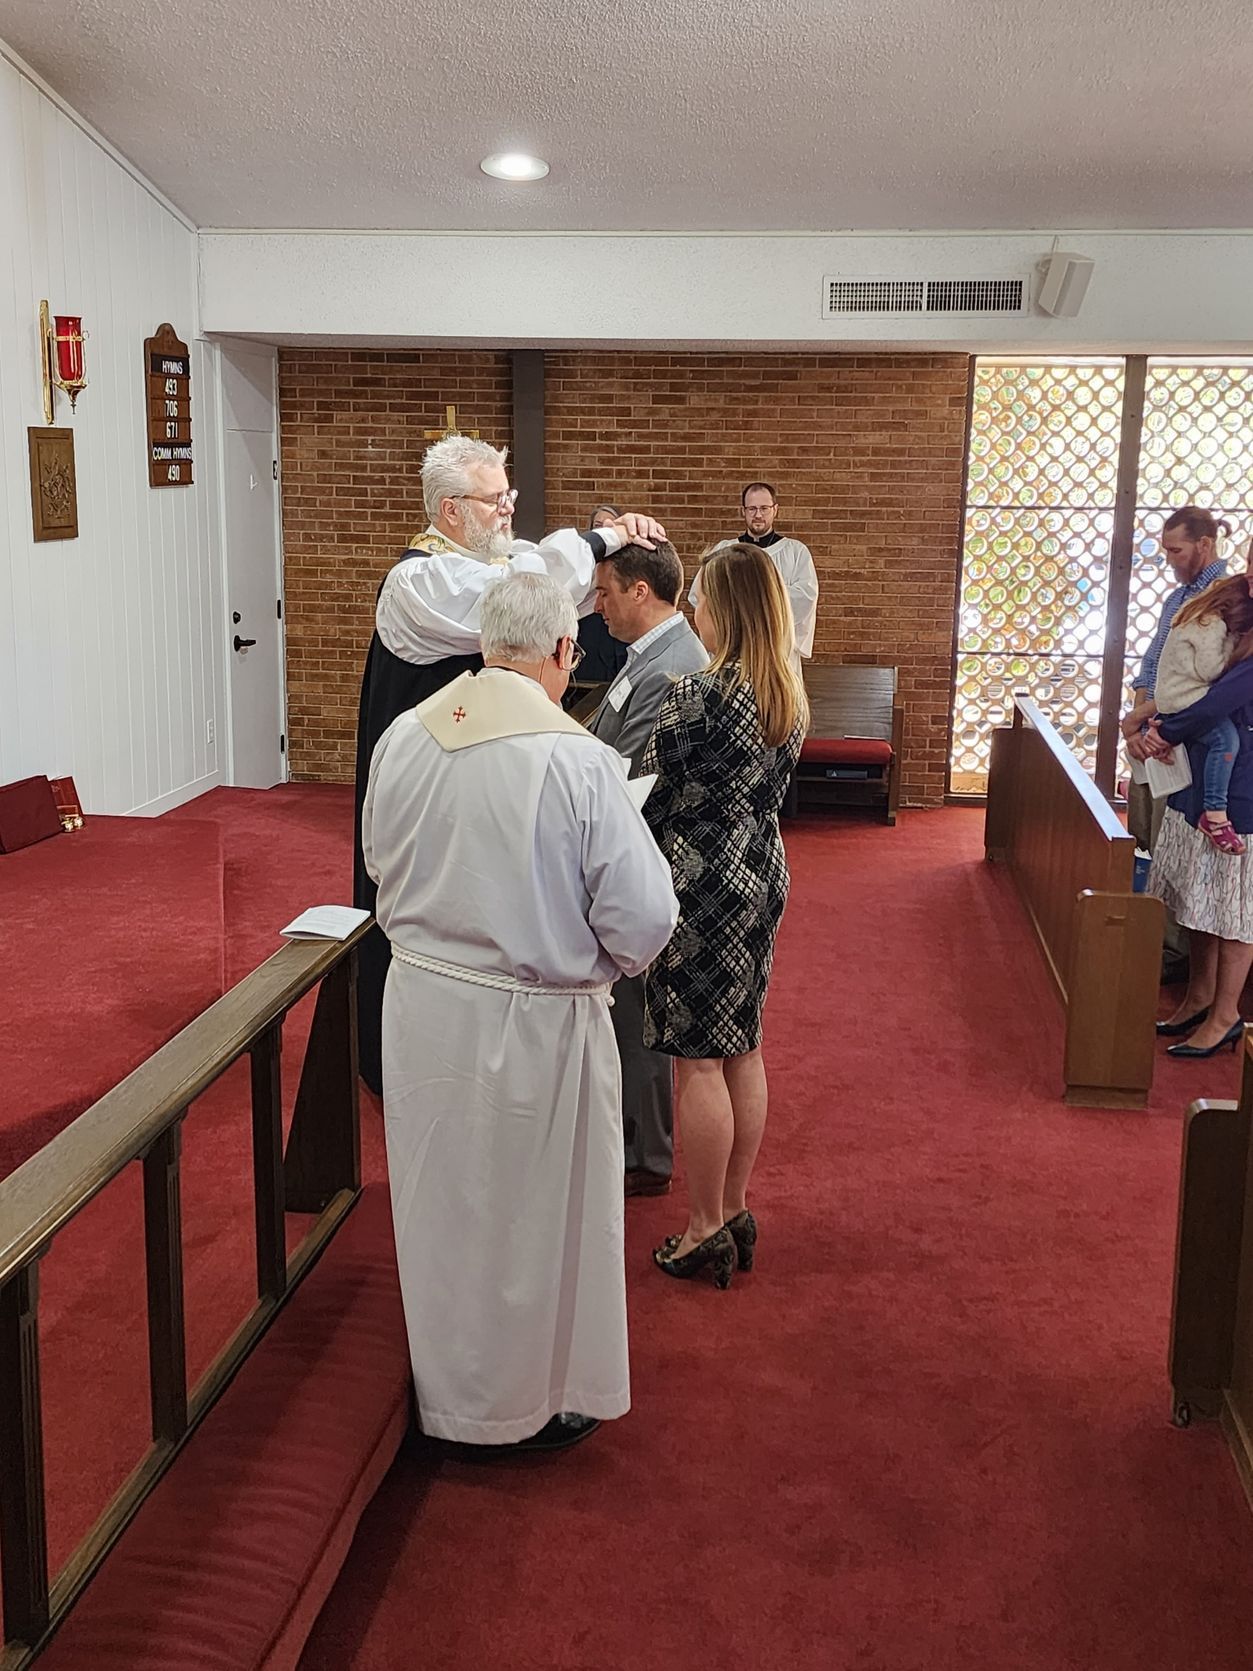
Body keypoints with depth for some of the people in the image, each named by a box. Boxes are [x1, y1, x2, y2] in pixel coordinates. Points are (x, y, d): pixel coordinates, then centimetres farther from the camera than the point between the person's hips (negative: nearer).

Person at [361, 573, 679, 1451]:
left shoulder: (402, 739, -6)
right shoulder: (580, 761, -22)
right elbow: (643, 921, -19)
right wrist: (604, 958, 2)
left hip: (421, 1006, 5)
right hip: (535, 1025, -5)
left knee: (442, 1206, 23)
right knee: (539, 1214, 16)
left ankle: (448, 1390, 43)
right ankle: (542, 1400, 36)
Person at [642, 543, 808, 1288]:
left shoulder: (699, 696, -19)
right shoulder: (790, 697, 5)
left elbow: (652, 798, -12)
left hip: (703, 885, -8)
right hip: (763, 876, 8)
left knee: (699, 1060, 2)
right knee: (743, 1050, 16)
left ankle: (706, 1232, 12)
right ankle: (736, 1210, 28)